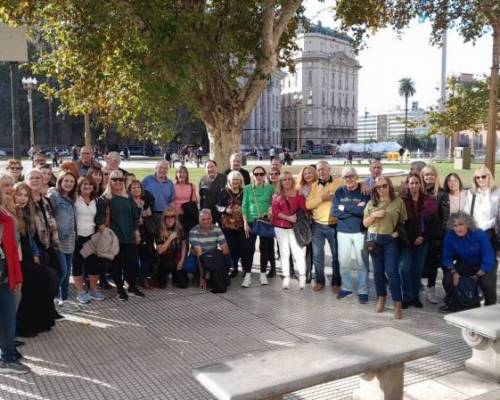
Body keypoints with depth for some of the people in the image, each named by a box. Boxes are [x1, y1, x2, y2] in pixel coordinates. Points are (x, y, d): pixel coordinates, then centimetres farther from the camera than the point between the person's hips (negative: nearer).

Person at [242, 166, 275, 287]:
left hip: (265, 221, 1)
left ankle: (263, 274, 17)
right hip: (251, 221, 0)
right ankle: (247, 275, 2)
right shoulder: (247, 188, 2)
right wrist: (245, 223, -7)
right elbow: (244, 206, 0)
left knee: (265, 248, 6)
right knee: (249, 248, -2)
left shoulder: (270, 188, 2)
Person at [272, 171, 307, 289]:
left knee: (298, 252, -9)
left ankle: (302, 276, 0)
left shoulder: (298, 194, 4)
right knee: (284, 253, 6)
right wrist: (289, 218, -13)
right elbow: (275, 212, -3)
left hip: (295, 227, -2)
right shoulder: (276, 196, 6)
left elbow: (303, 210, 2)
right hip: (280, 227, 2)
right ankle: (286, 277, 11)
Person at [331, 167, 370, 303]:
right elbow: (334, 212, -9)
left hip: (360, 231, -2)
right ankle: (347, 288, 26)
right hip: (343, 232, 3)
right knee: (343, 262, 9)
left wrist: (345, 207, -15)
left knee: (361, 263, 3)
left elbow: (366, 210, -20)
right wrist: (356, 210, -15)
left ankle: (363, 291, 15)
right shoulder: (339, 192, 1)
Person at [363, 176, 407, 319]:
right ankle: (381, 298, 26)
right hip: (374, 239, 3)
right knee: (378, 270, 11)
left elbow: (403, 221, 5)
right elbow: (365, 223, 7)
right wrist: (374, 215, -10)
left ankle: (397, 305, -3)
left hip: (390, 240, -3)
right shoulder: (371, 203, 5)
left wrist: (398, 231, -11)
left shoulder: (398, 202, -2)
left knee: (392, 272, -7)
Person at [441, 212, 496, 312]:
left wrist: (477, 276, -22)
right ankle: (450, 303, 13)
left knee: (487, 284, -28)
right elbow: (447, 257, -9)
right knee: (447, 279, -16)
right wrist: (454, 272, -21)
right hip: (464, 264, 3)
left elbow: (488, 260, -25)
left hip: (483, 266, -3)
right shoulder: (450, 236, -22)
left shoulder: (480, 235, -29)